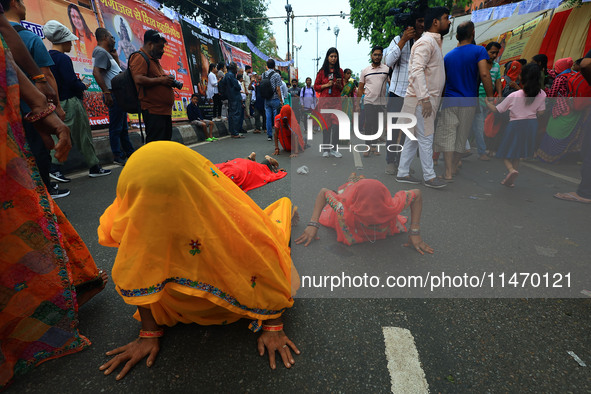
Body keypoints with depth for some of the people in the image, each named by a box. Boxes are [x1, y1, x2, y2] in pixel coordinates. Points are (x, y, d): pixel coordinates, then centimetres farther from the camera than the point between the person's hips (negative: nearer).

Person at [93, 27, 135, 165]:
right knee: (116, 127, -6)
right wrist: (106, 93, -27)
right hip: (114, 95, -10)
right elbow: (96, 72, -22)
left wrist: (115, 56, 20)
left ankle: (129, 152, 26)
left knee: (123, 127, 16)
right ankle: (118, 157, 0)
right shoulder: (101, 52, -10)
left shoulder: (106, 53, 20)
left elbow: (117, 70, 28)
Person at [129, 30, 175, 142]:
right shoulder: (139, 57, -6)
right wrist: (161, 80, -14)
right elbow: (139, 79, -20)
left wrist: (169, 81, 13)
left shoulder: (155, 60, 24)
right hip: (153, 111, -10)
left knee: (166, 142, 13)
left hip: (165, 110, 10)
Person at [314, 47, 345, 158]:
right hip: (324, 100, -1)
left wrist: (339, 85, -3)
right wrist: (327, 85, -8)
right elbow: (315, 87, 6)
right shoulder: (322, 71, 7)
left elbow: (342, 88, 20)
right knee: (326, 125, -2)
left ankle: (334, 149, -1)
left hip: (336, 100, 2)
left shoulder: (340, 71, 13)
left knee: (336, 124, -9)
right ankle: (326, 149, 7)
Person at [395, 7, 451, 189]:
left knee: (414, 137, 9)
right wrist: (425, 98, -29)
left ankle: (403, 173, 15)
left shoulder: (434, 42, 22)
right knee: (425, 138, -4)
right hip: (421, 100, -10)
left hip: (428, 99, 10)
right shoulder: (425, 42, -10)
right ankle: (429, 177, 5)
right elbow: (417, 70, -22)